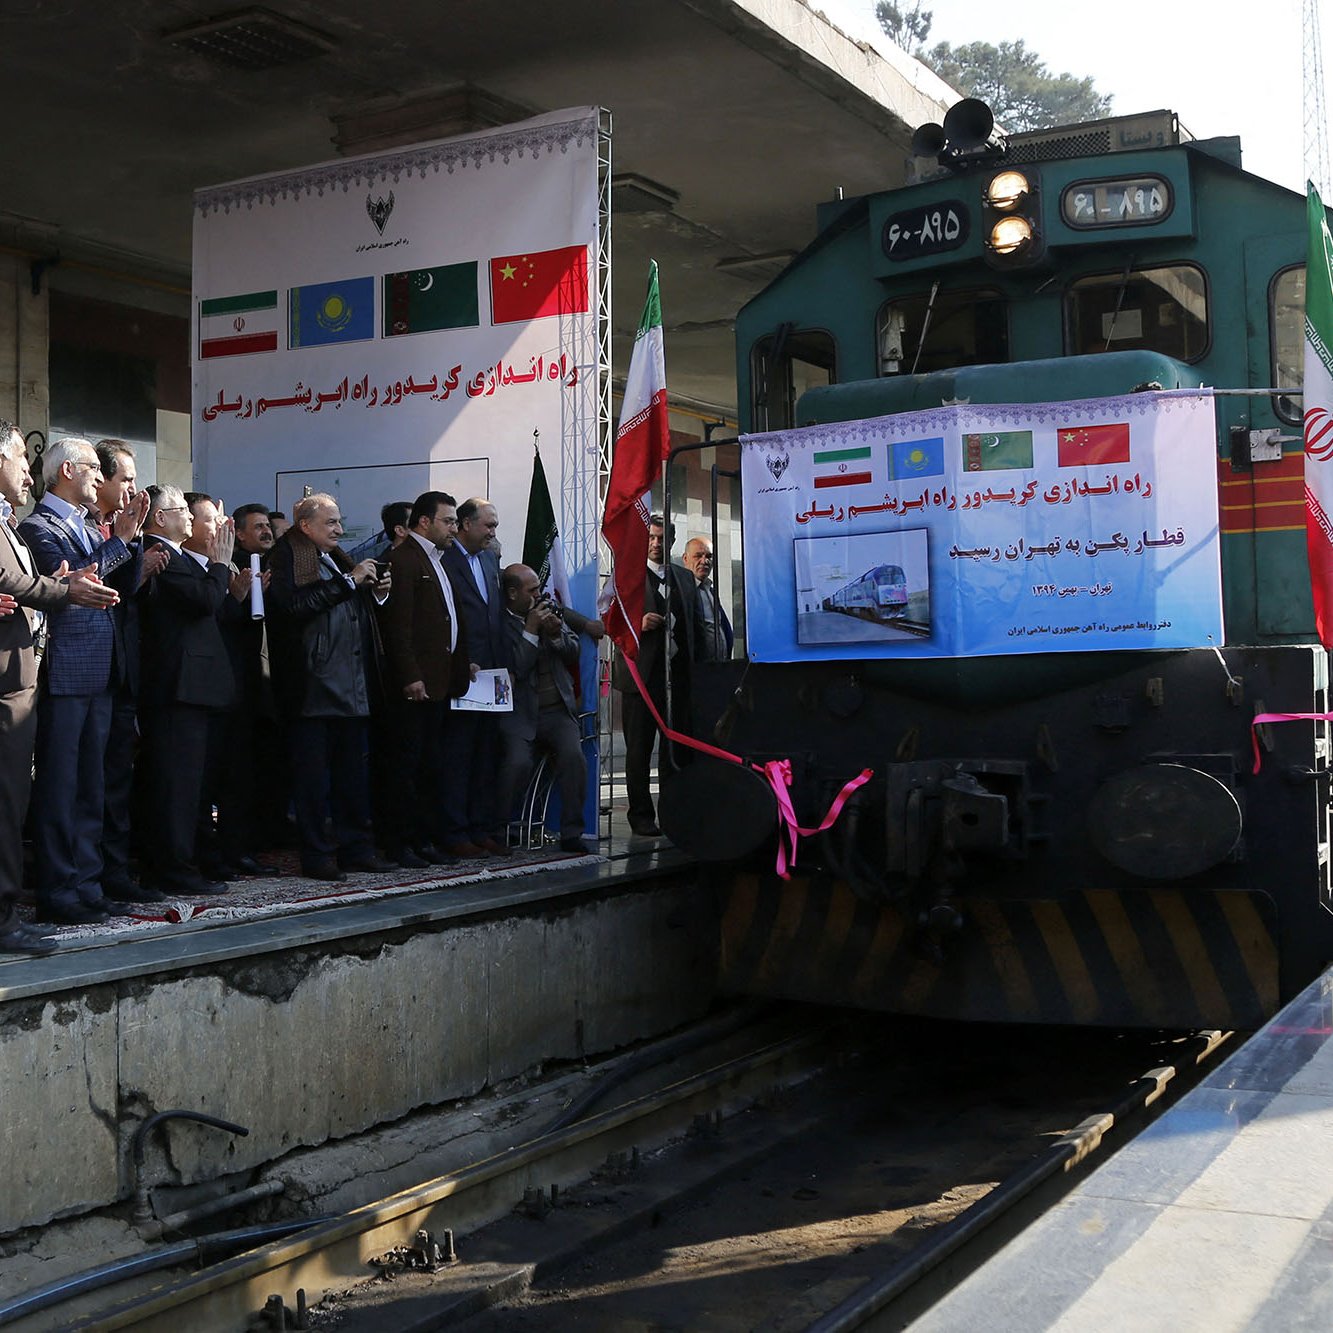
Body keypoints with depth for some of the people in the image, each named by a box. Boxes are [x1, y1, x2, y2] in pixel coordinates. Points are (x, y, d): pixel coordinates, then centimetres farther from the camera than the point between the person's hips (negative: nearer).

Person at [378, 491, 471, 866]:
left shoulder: (437, 560, 20)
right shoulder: (404, 559, -10)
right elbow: (398, 624, -17)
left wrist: (461, 667, 14)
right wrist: (410, 677, -20)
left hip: (440, 682, 9)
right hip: (413, 684, -9)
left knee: (432, 765, 12)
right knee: (407, 764, -3)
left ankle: (424, 838, 19)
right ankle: (399, 843, 3)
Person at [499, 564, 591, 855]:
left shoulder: (550, 610, 12)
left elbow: (574, 654, 14)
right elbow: (513, 670, -15)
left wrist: (556, 634, -5)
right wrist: (530, 631, -13)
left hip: (558, 710, 4)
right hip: (520, 713, -4)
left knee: (573, 756, -21)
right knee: (518, 762, -27)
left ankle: (572, 833, -11)